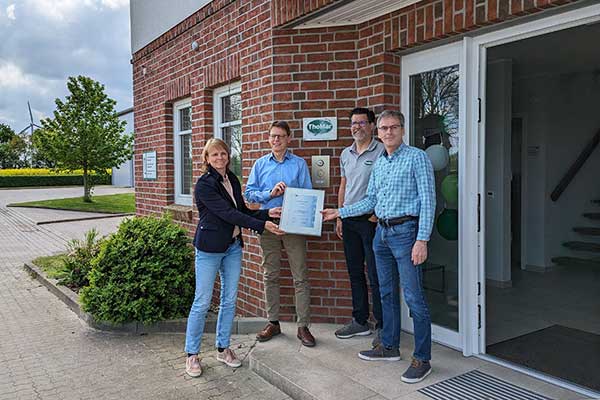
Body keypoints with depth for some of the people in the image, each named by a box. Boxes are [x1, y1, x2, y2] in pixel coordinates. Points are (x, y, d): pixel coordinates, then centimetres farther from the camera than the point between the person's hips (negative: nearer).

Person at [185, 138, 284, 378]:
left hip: (233, 246, 7)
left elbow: (243, 211, 12)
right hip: (210, 248, -7)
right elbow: (228, 214, -22)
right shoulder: (204, 184, -14)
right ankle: (192, 354, 16)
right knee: (202, 302, 1)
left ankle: (223, 349, 26)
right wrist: (262, 225, -25)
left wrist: (267, 213, -5)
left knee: (229, 300, 11)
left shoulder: (233, 180, 8)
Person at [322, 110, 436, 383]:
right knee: (386, 293, 15)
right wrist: (338, 213, 14)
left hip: (405, 231, -7)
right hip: (382, 232, 8)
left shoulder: (417, 158, -6)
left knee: (413, 297, -5)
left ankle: (422, 359, 7)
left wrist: (422, 240, -19)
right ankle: (390, 346, 29)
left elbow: (428, 200, -12)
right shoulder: (379, 163, 15)